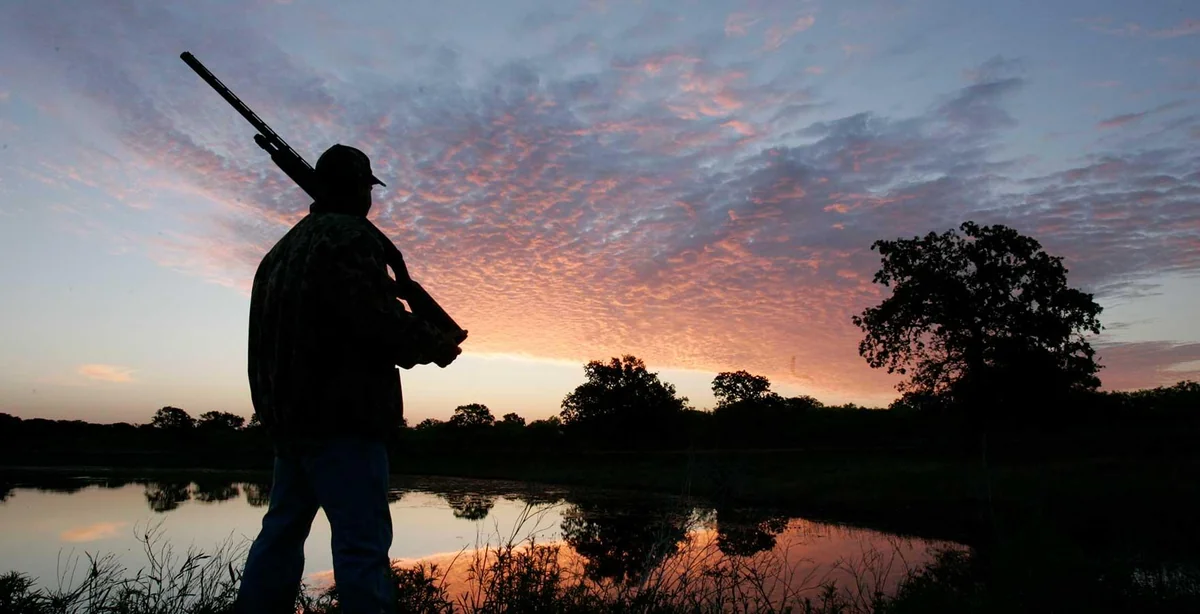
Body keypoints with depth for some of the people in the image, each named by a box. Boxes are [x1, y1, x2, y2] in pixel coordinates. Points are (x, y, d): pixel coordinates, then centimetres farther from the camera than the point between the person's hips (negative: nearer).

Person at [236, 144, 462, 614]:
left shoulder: (283, 249, 19)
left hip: (289, 416, 9)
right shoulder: (352, 237, -9)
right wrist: (436, 345, -4)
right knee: (362, 544, -8)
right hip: (342, 418, -9)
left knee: (281, 535, 17)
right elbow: (378, 323, -19)